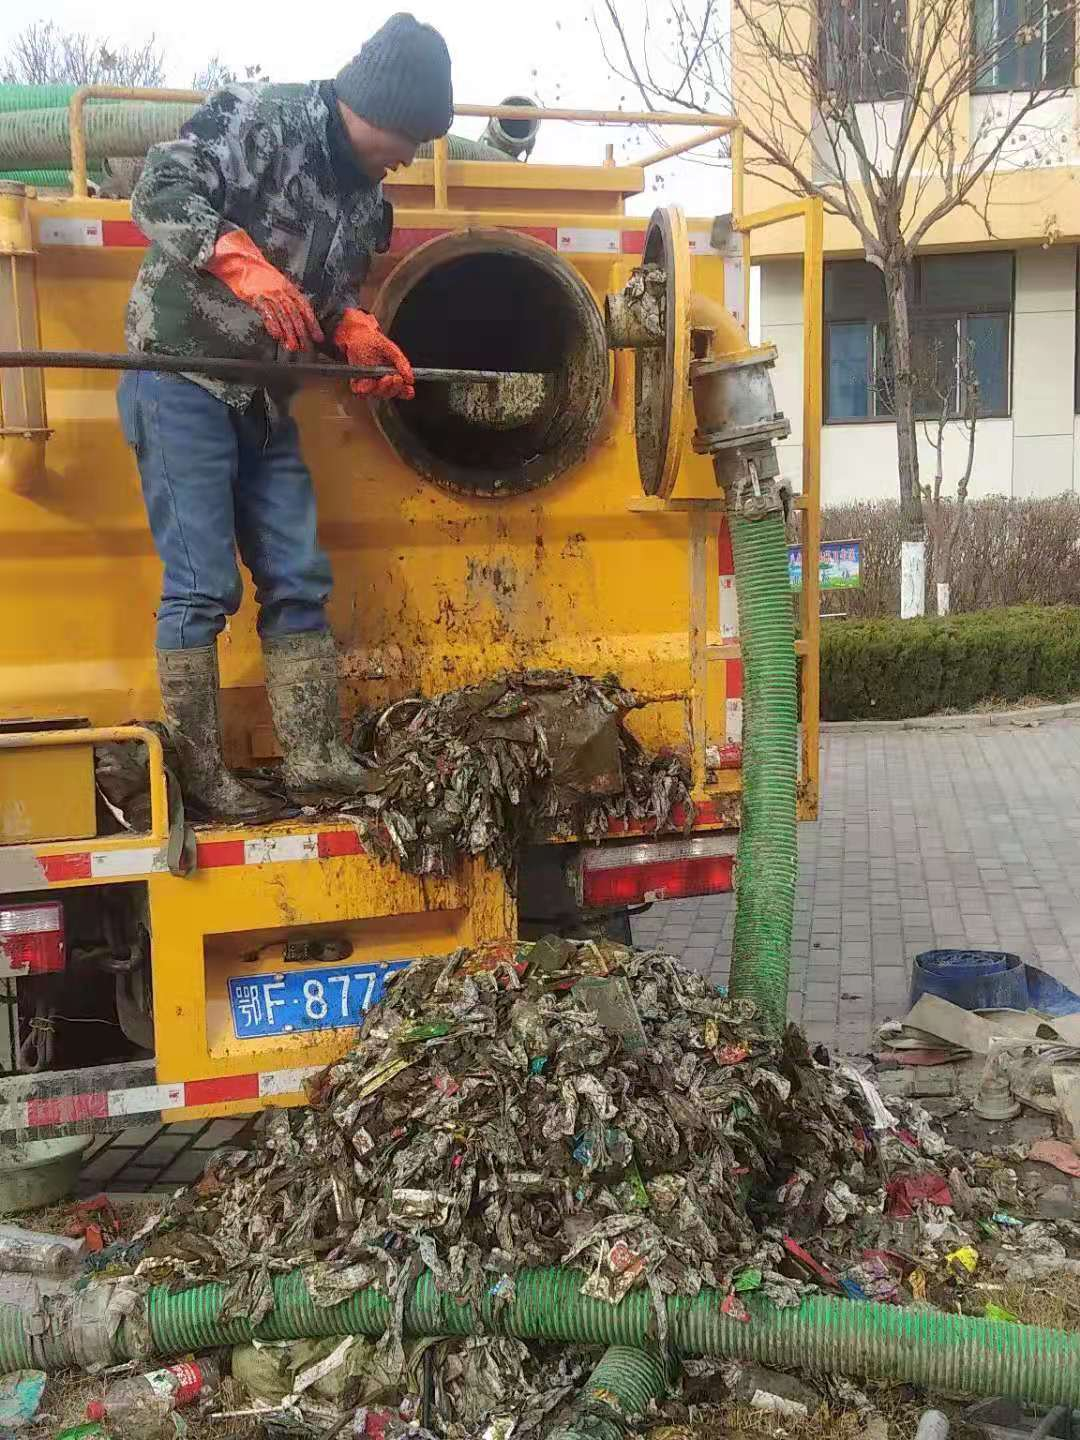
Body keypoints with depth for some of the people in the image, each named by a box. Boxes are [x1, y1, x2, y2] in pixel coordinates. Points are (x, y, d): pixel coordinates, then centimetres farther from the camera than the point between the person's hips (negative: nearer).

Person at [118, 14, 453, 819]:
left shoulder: (367, 195, 12)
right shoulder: (259, 118, -9)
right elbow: (160, 190, -19)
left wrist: (360, 338, -2)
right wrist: (244, 261, -33)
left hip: (266, 399, 8)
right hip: (184, 380, -8)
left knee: (299, 580, 5)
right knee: (203, 587, -9)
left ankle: (316, 760, 11)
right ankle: (199, 777, -1)